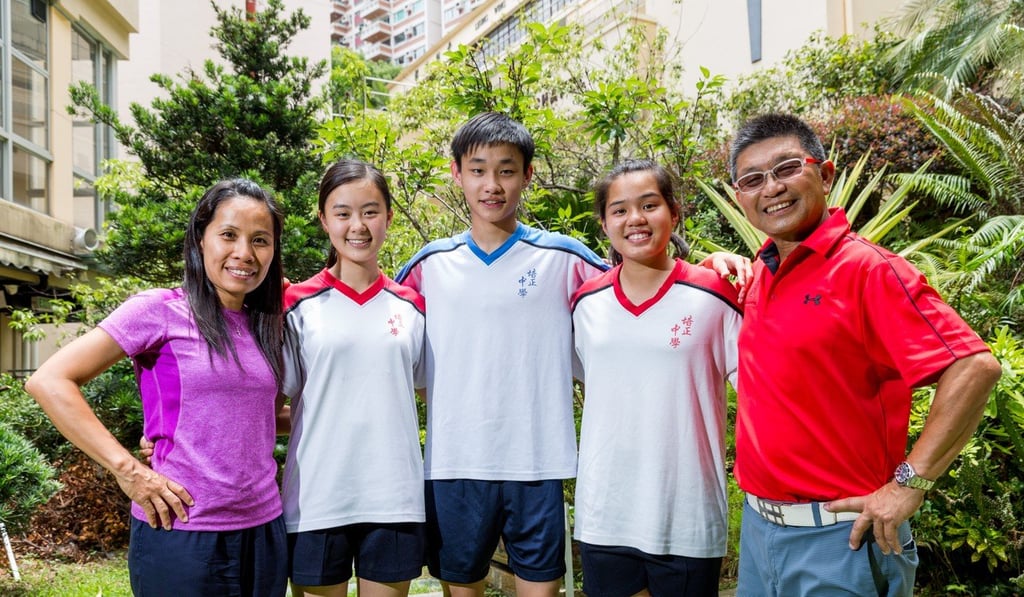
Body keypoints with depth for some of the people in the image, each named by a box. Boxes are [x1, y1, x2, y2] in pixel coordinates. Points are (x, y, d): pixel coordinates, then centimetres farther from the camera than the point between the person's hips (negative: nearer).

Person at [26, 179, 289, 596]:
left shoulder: (267, 326, 8)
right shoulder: (160, 310, -8)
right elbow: (49, 382, -12)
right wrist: (128, 471, -16)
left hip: (264, 529, 6)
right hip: (181, 534, -5)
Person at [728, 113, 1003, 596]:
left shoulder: (867, 270, -15)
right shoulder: (763, 272, 6)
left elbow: (974, 367, -23)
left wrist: (908, 484, -21)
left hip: (837, 538, -7)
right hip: (758, 526, 7)